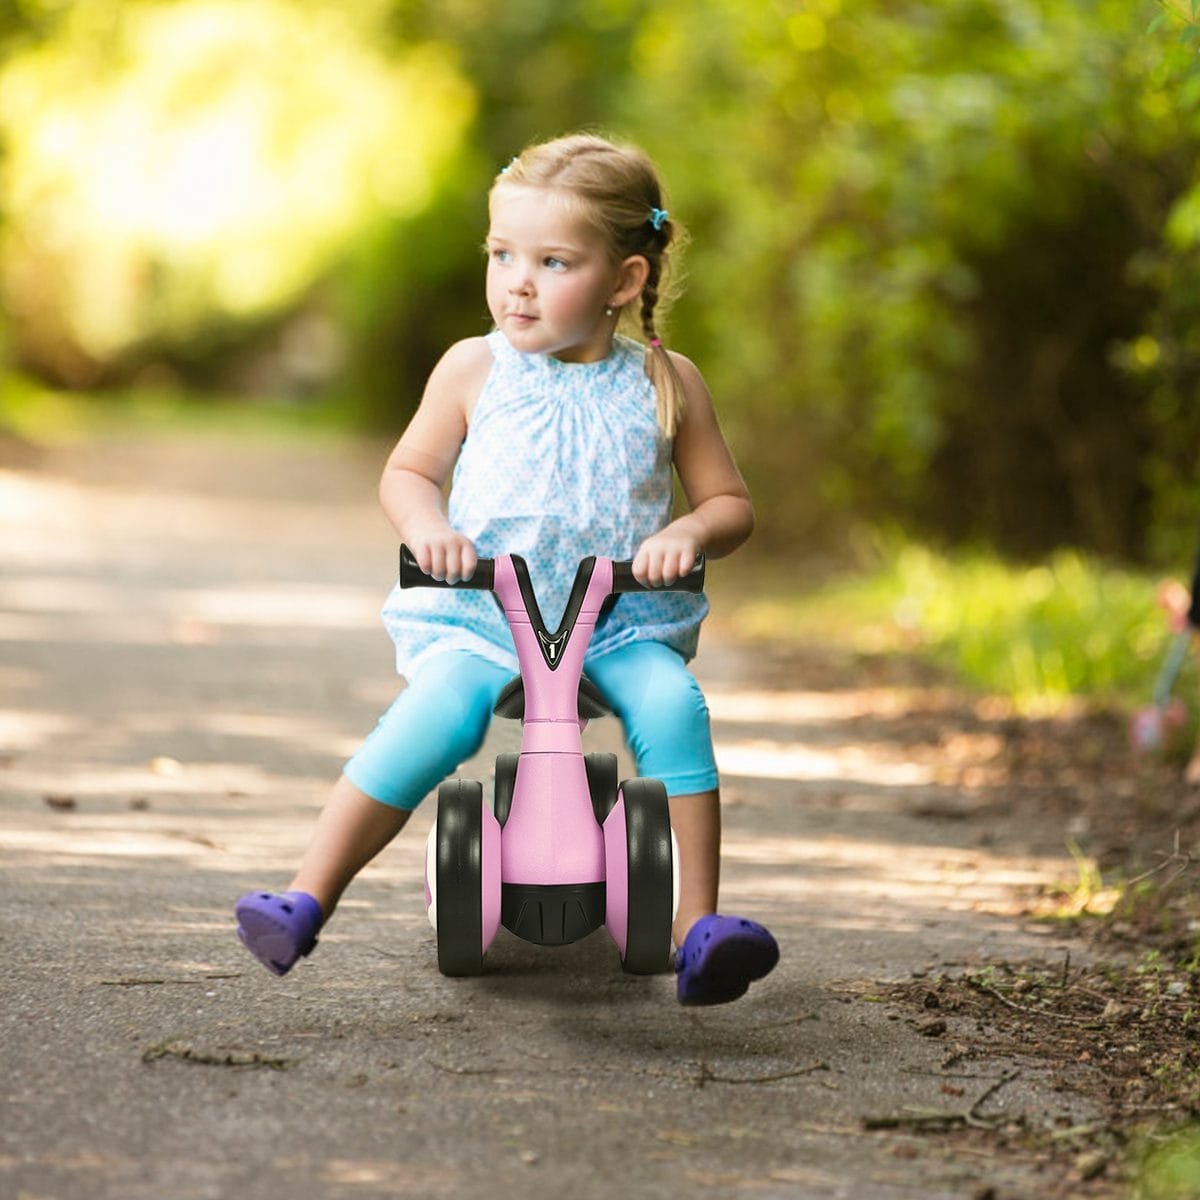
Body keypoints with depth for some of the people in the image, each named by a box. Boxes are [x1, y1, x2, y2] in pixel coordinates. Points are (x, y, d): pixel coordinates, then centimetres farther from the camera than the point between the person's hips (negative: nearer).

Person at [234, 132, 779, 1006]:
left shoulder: (665, 383, 4)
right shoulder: (475, 369, 3)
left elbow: (731, 502, 9)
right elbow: (408, 471, 12)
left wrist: (689, 532, -14)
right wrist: (427, 524, -11)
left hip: (622, 621, 1)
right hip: (479, 613, -1)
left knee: (673, 703, -30)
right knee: (435, 714, -29)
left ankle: (698, 921, -24)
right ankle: (306, 903, -22)